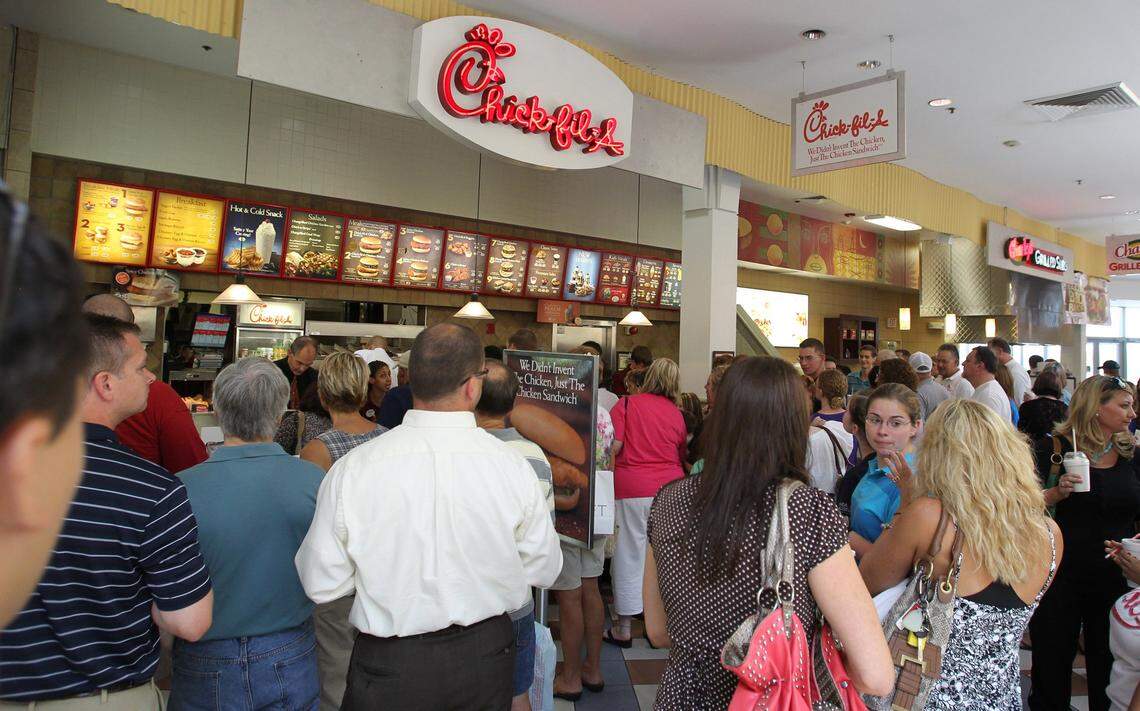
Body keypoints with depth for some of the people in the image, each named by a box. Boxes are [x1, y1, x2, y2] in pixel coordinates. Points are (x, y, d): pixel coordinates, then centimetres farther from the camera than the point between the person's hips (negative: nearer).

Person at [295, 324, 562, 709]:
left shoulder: (352, 469, -20)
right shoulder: (513, 466, -18)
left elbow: (320, 583, -11)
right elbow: (544, 570, -7)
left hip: (388, 665, -1)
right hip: (487, 655, 2)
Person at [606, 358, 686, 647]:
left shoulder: (628, 403, -1)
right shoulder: (676, 413, 7)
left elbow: (613, 445, -9)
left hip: (632, 488, -2)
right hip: (670, 487, 3)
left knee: (631, 555, 5)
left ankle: (624, 628, 13)